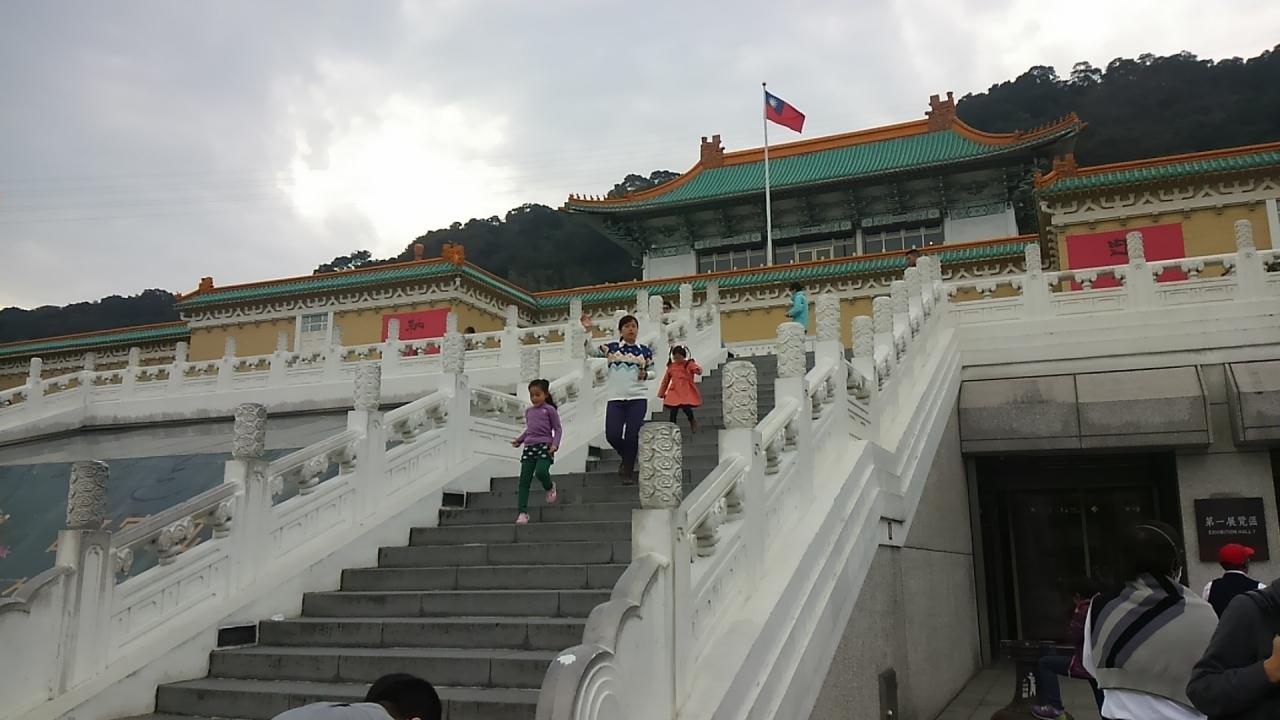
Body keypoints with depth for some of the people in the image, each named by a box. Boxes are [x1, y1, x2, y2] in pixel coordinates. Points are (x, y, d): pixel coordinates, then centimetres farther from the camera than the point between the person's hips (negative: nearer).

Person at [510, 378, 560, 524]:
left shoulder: (549, 409, 4)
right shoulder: (528, 411, 20)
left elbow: (558, 429, 2)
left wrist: (555, 444, -12)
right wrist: (519, 440, 19)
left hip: (544, 446, -5)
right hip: (529, 447, 5)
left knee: (541, 472, -27)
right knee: (524, 480, -5)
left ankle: (550, 487, 10)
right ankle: (522, 512, -4)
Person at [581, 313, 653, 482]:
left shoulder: (645, 351, 7)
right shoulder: (611, 347, 5)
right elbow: (591, 350, 0)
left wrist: (645, 375, -6)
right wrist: (588, 331, -11)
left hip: (638, 398, 0)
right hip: (615, 398, 0)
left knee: (632, 436, -6)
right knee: (612, 435, -8)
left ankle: (627, 472, 8)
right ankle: (626, 456, 24)